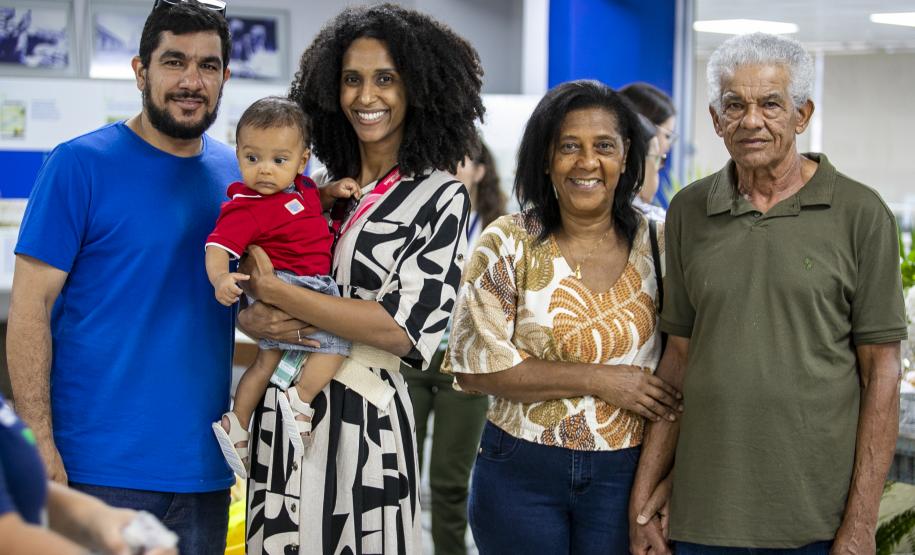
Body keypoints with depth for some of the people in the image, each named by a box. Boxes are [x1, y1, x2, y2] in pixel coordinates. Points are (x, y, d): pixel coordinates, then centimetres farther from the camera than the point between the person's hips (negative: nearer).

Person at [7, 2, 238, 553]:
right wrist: (39, 449, -16)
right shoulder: (80, 164, -7)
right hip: (98, 467, -5)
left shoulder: (238, 173, 8)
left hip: (203, 468, 5)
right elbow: (29, 309, -9)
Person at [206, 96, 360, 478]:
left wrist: (334, 191, 9)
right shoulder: (246, 209, -20)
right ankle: (300, 402, -6)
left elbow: (314, 202, 29)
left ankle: (236, 424, 26)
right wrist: (220, 277, -49)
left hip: (315, 286, 9)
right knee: (335, 336, -18)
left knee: (269, 358, 16)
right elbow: (218, 246, -29)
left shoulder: (299, 186, 6)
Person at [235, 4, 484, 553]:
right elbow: (250, 294, 14)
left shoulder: (440, 196, -5)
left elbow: (406, 329, -16)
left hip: (363, 420, -5)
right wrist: (253, 318, -11)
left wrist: (274, 292, -14)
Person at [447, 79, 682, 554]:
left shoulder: (653, 244, 2)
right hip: (521, 475, -1)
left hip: (625, 476, 1)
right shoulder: (509, 245, -4)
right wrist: (596, 379, -16)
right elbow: (476, 367, -10)